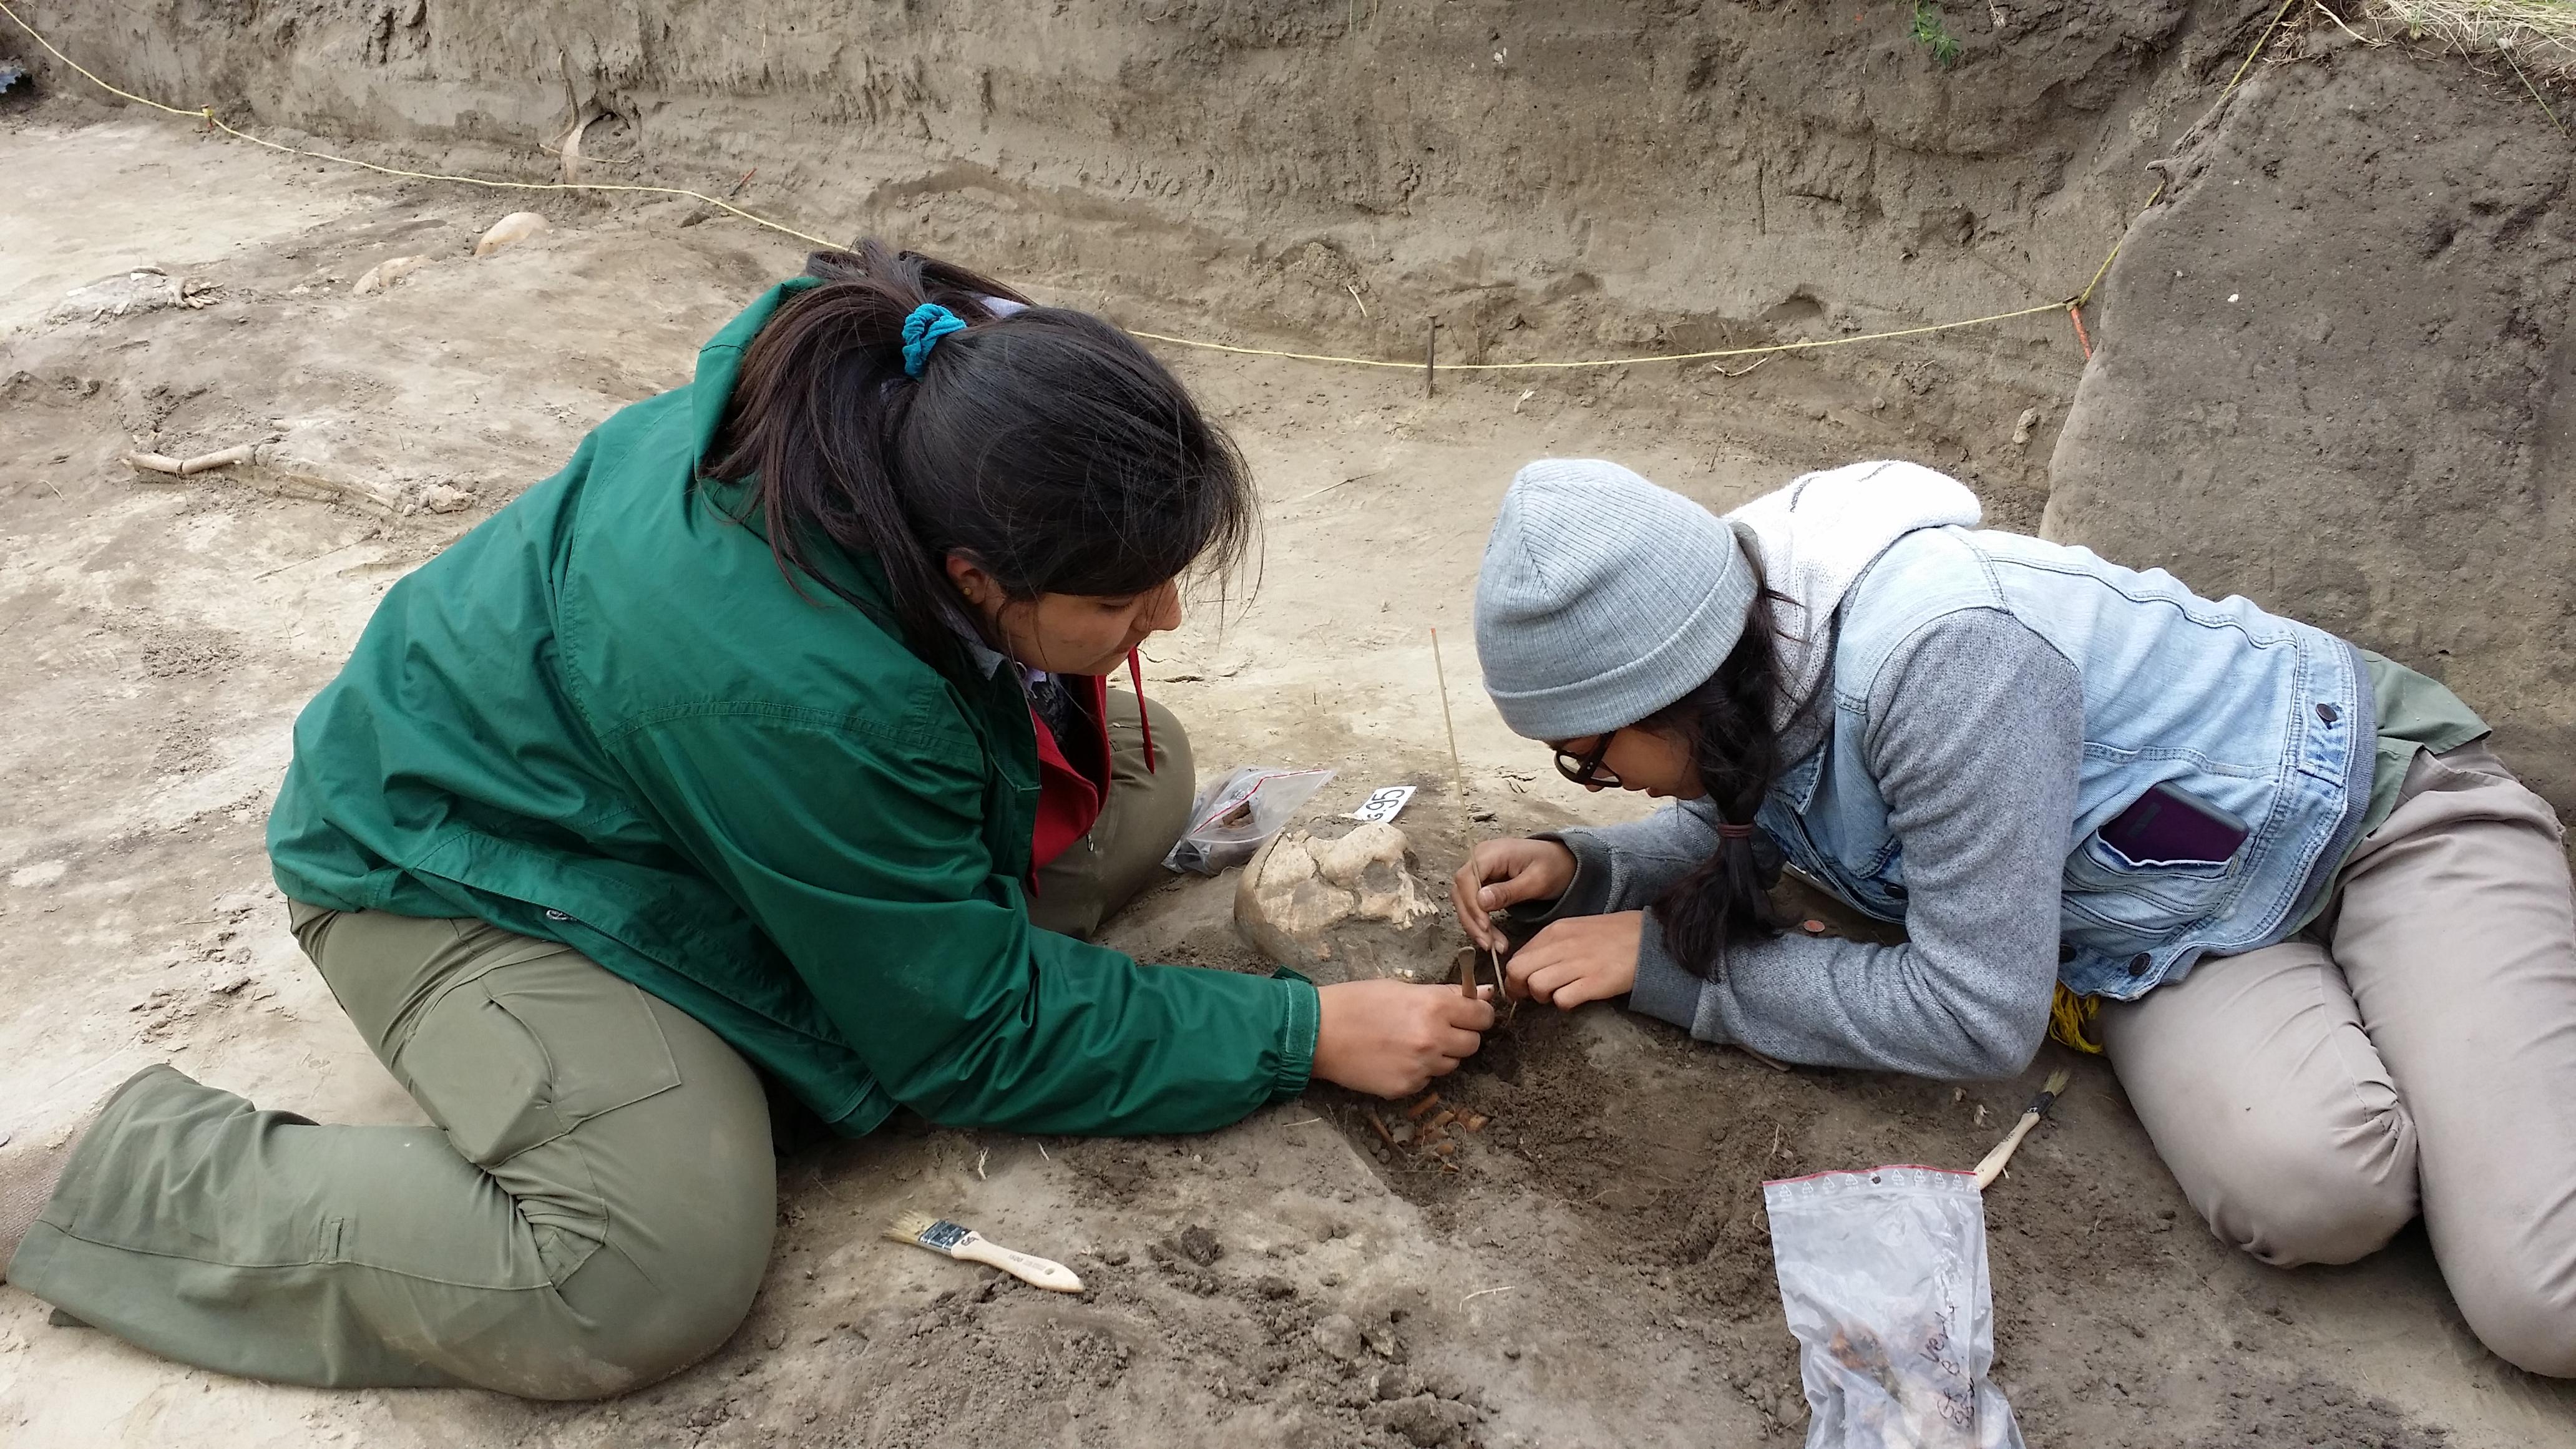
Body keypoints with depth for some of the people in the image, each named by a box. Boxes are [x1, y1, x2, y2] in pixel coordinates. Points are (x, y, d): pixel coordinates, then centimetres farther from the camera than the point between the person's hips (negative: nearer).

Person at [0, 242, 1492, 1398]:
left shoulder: (909, 385, -21)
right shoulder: (795, 687, -41)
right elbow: (977, 1035, -26)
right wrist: (1308, 1035, -22)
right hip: (465, 862, -8)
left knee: (1139, 774, -4)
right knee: (655, 1277, -29)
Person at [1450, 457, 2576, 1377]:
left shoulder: (1941, 656, -37)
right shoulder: (1740, 639, -13)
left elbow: (1975, 1013, -31)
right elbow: (1739, 828, 9)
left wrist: (1665, 964, -25)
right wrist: (1581, 868, -12)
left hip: (2374, 801, -6)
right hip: (2165, 926, 6)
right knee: (2302, 1191, -25)